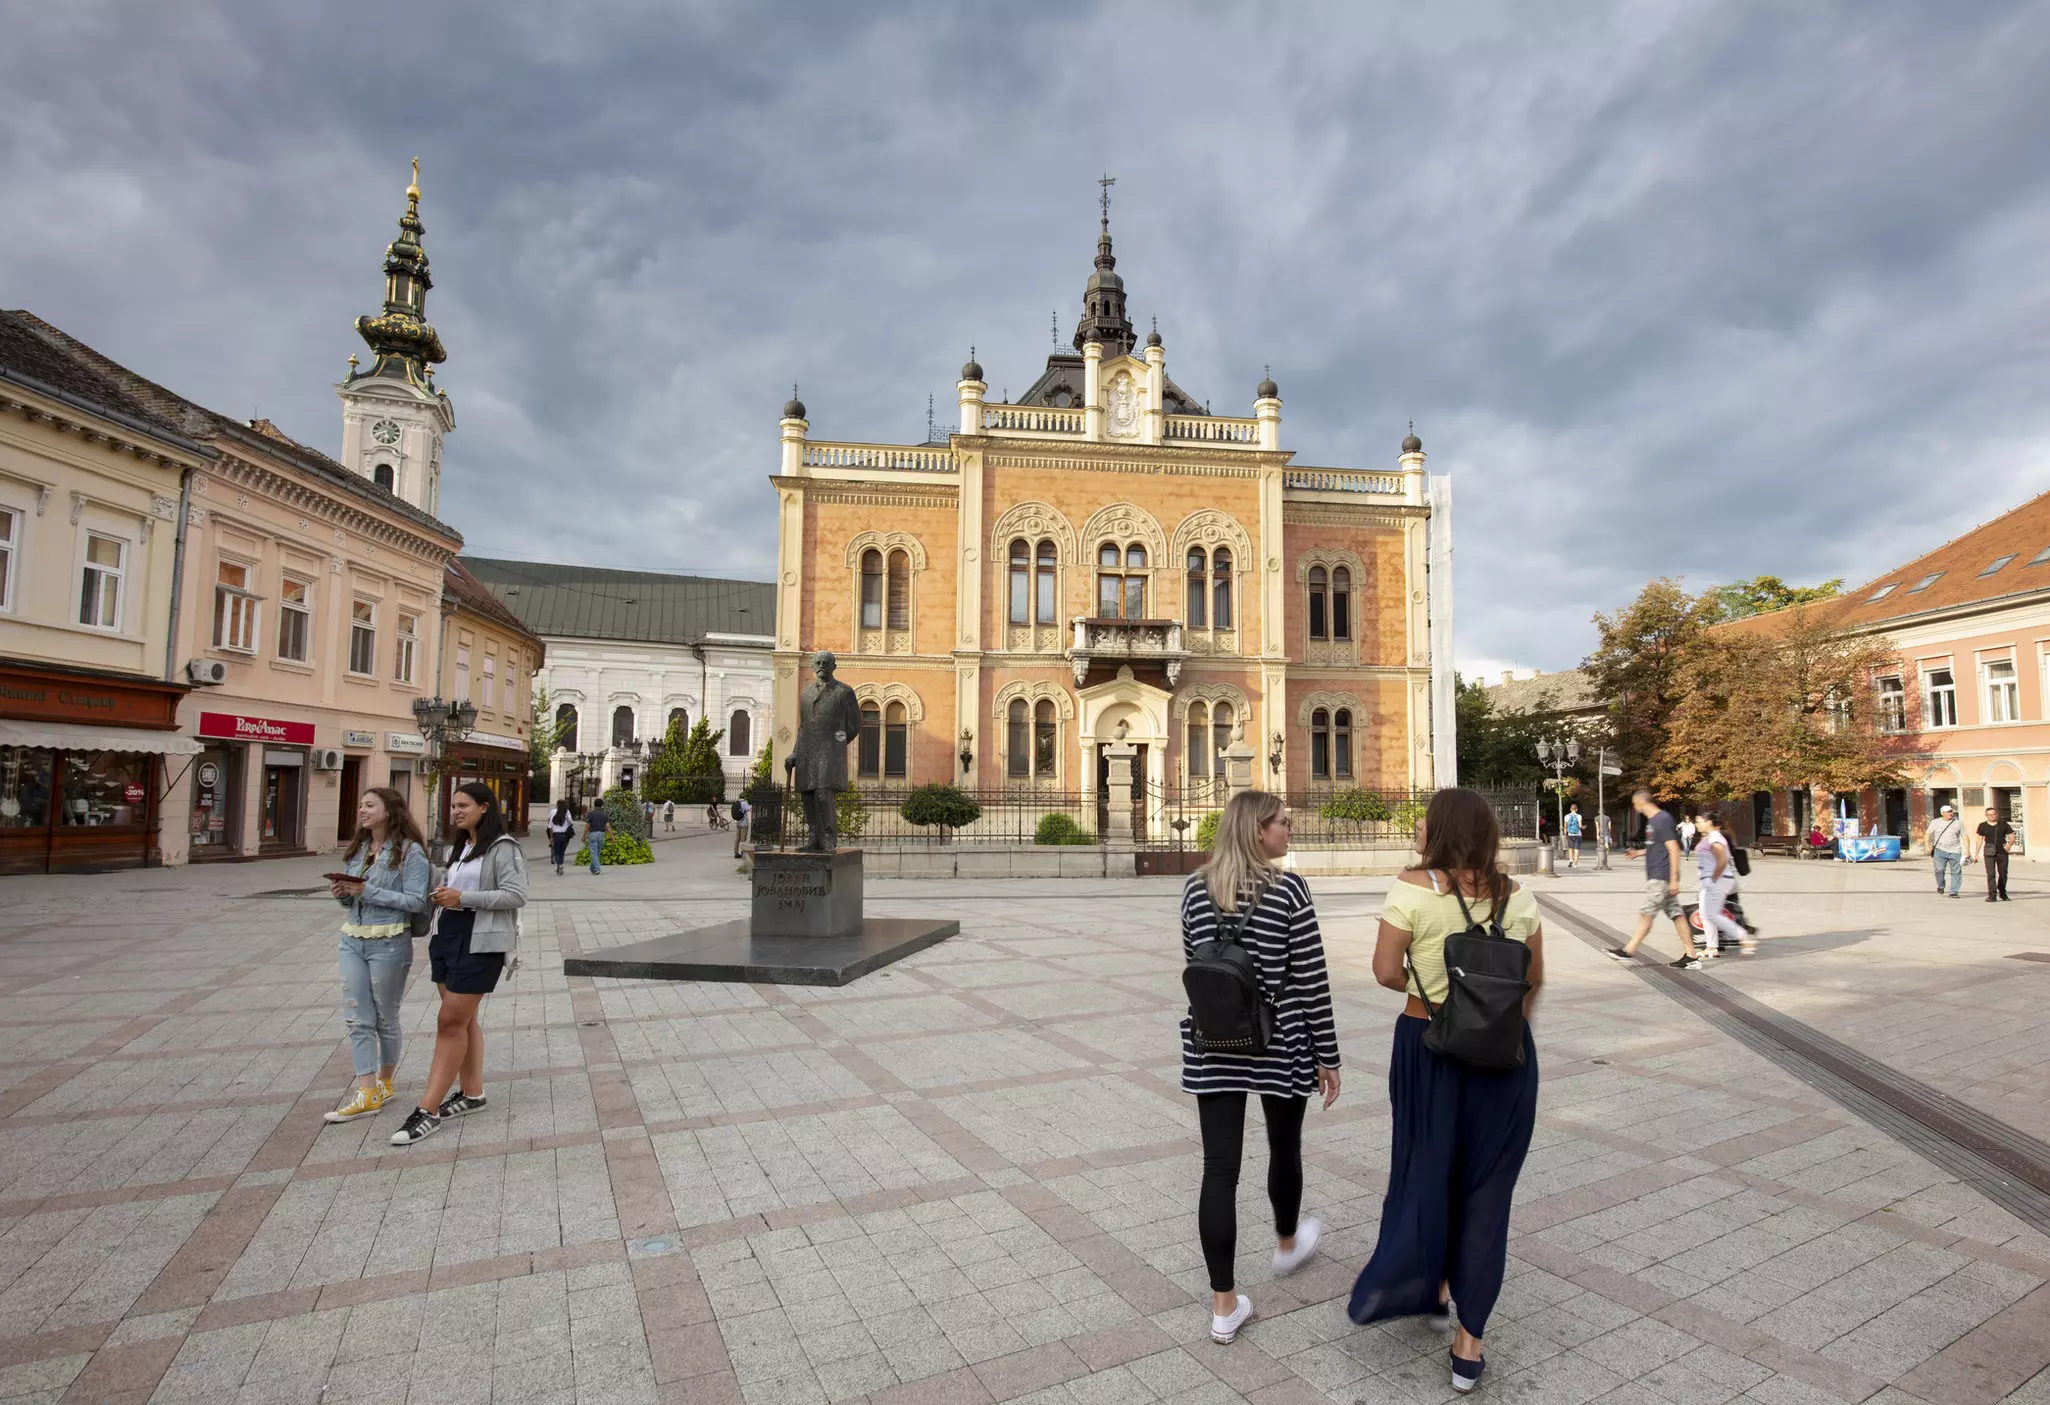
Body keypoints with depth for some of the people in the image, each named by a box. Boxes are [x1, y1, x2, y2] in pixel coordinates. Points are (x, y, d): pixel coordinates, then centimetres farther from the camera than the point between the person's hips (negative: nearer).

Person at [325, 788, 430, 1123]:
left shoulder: (410, 851, -10)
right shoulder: (357, 849, 11)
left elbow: (417, 902, -17)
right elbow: (352, 901, 18)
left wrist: (370, 891, -21)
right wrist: (341, 893, -4)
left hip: (389, 943, -6)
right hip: (353, 940, 6)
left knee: (385, 1018, 8)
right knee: (357, 1019, 3)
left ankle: (384, 1083, 26)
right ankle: (367, 1093, 6)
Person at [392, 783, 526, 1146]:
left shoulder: (503, 848, -11)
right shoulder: (459, 848, 16)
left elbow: (516, 895, -18)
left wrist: (463, 898, -20)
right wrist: (439, 896, 3)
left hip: (480, 942, -8)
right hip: (448, 935, 9)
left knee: (451, 1022, -7)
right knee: (463, 1020, 14)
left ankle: (428, 1110, -3)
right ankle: (472, 1093, 25)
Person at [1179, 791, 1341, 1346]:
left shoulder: (1195, 888, -1)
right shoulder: (1288, 889, -14)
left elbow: (1194, 967, 8)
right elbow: (1311, 980, -11)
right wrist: (1327, 1056, -2)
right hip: (1279, 1044, -2)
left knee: (1219, 1167, 5)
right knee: (1284, 1146, 23)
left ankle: (1224, 1306, 11)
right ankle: (1287, 1244, 48)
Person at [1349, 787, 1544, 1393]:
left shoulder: (1414, 887, -14)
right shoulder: (1516, 895, -3)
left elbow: (1387, 972, -15)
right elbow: (1533, 981, 6)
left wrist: (1429, 990, 5)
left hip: (1428, 1045, -2)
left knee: (1427, 1167, 20)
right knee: (1486, 1187, 12)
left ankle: (1434, 1289, 39)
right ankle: (1468, 1341, 20)